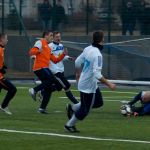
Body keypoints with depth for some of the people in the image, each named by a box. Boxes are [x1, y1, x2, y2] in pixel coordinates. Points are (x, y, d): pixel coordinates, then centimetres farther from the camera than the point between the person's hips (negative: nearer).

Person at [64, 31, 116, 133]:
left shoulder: (88, 49, -1)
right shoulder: (97, 55, -26)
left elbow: (78, 62, 11)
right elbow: (97, 74, -31)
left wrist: (78, 73, 29)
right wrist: (109, 84, -27)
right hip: (89, 85, -9)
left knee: (98, 102, 22)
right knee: (85, 110, 8)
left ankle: (73, 108, 27)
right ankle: (70, 125, 22)